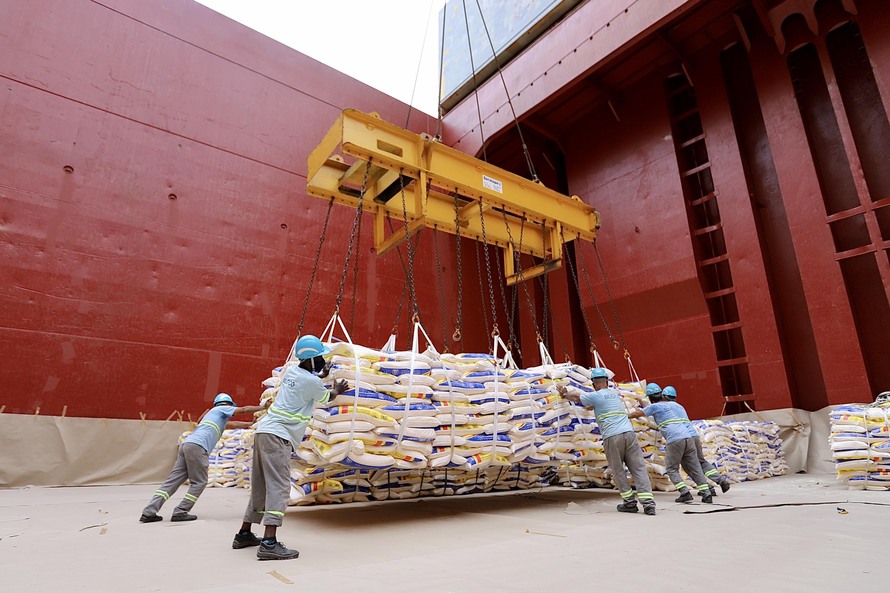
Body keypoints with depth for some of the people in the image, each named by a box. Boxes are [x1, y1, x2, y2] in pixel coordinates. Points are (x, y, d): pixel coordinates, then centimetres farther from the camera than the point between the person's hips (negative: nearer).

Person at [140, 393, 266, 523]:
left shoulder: (212, 413, 36)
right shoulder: (222, 409, 12)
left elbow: (234, 424, 42)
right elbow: (244, 409, 6)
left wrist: (252, 424, 45)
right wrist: (263, 407, 14)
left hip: (186, 444, 9)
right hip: (197, 446, -8)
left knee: (173, 480, 5)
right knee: (199, 482, 1)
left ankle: (149, 513, 1)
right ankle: (180, 512, -1)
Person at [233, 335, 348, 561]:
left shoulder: (291, 370, 11)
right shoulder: (312, 383, -11)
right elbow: (325, 398, 12)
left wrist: (321, 375, 48)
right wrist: (336, 390, 31)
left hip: (264, 431, 9)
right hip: (277, 435, -9)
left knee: (260, 486, 17)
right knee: (279, 487, -12)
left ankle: (244, 534, 27)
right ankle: (269, 543, -19)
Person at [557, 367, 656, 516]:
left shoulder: (595, 396, 3)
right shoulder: (615, 393, 20)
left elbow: (576, 397, 18)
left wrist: (564, 394, 36)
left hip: (612, 437, -4)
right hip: (629, 433, 5)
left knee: (618, 471, 10)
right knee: (639, 468, 3)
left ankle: (630, 502, 11)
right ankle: (648, 502, -3)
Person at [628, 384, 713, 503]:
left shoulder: (655, 406, 6)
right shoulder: (675, 404, 23)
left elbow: (637, 414, 17)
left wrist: (626, 416, 37)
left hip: (674, 441, -6)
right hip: (689, 438, 6)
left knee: (671, 469, 6)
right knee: (694, 468, 12)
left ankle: (685, 492, -7)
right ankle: (706, 493, 3)